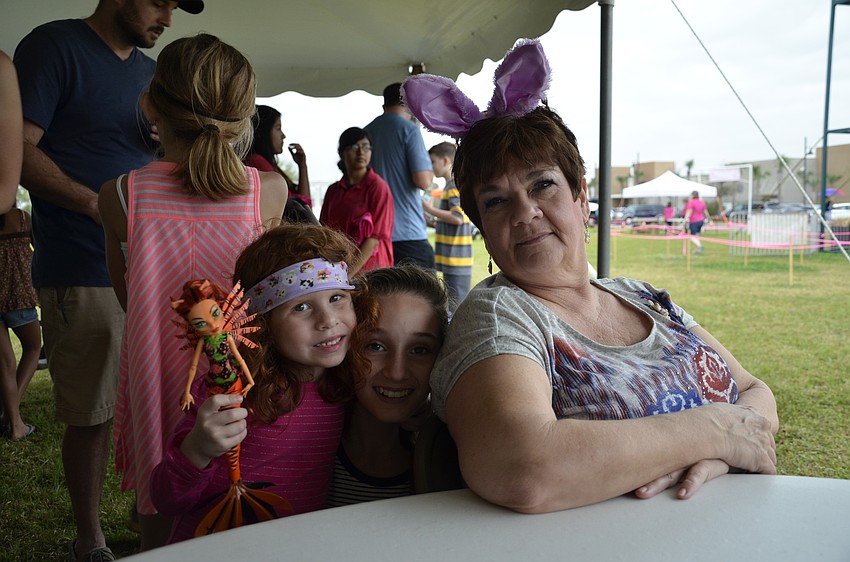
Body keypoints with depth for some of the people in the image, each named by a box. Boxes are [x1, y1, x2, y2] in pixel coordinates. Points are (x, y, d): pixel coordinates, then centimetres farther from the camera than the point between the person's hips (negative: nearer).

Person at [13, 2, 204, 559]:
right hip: (83, 274, -7)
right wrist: (100, 206, -22)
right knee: (91, 415, 3)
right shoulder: (55, 46, -3)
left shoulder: (149, 70, 18)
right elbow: (19, 151, -12)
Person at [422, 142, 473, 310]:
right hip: (450, 259, 10)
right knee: (451, 304, 16)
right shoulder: (450, 185, 19)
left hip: (457, 259, -10)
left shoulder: (456, 185, -12)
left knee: (457, 306, -7)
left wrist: (430, 209, -14)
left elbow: (458, 218, -23)